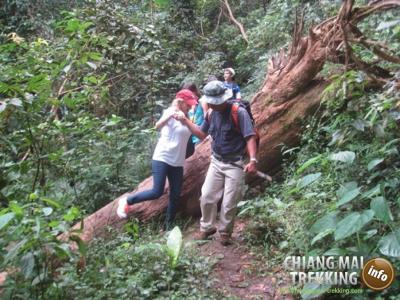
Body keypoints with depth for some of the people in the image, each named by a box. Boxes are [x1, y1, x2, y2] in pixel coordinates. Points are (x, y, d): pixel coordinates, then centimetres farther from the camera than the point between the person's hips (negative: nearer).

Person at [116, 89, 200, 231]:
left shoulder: (187, 118, 13)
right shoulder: (170, 112, -7)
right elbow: (158, 125, -27)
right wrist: (171, 115, -43)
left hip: (178, 162, 6)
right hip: (162, 158, -6)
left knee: (175, 195, 5)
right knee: (157, 192, -13)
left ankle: (168, 226, 19)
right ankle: (127, 201, 8)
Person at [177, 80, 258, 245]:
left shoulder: (239, 112, -18)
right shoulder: (212, 114, 2)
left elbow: (250, 137, -22)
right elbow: (202, 134, 15)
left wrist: (253, 160, -34)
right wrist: (185, 120, 6)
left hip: (235, 164, -6)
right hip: (216, 162, 6)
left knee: (229, 203, 4)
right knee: (206, 197, 7)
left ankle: (225, 232, 25)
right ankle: (206, 227, 28)